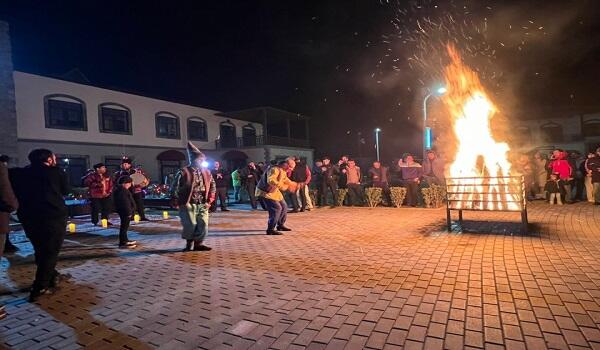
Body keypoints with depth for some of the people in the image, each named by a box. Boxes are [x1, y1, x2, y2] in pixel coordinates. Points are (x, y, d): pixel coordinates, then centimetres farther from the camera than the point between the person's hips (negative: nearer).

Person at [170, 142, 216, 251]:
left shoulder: (206, 172, 7)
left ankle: (198, 244, 21)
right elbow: (174, 188, -5)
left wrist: (209, 200, 7)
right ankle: (189, 244, 22)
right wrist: (176, 203, -4)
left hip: (202, 205, 5)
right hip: (188, 204, -5)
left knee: (203, 225, 5)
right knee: (190, 225, -1)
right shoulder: (183, 172, -8)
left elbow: (212, 186, 14)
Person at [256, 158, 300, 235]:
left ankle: (280, 225, 30)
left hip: (274, 191, 10)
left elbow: (287, 181, 19)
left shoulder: (283, 172, 8)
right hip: (265, 192, -10)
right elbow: (270, 181, -41)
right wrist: (285, 187, -44)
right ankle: (270, 229, -12)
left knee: (284, 207, 13)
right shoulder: (274, 169, -25)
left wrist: (297, 185, 9)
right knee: (276, 208, -20)